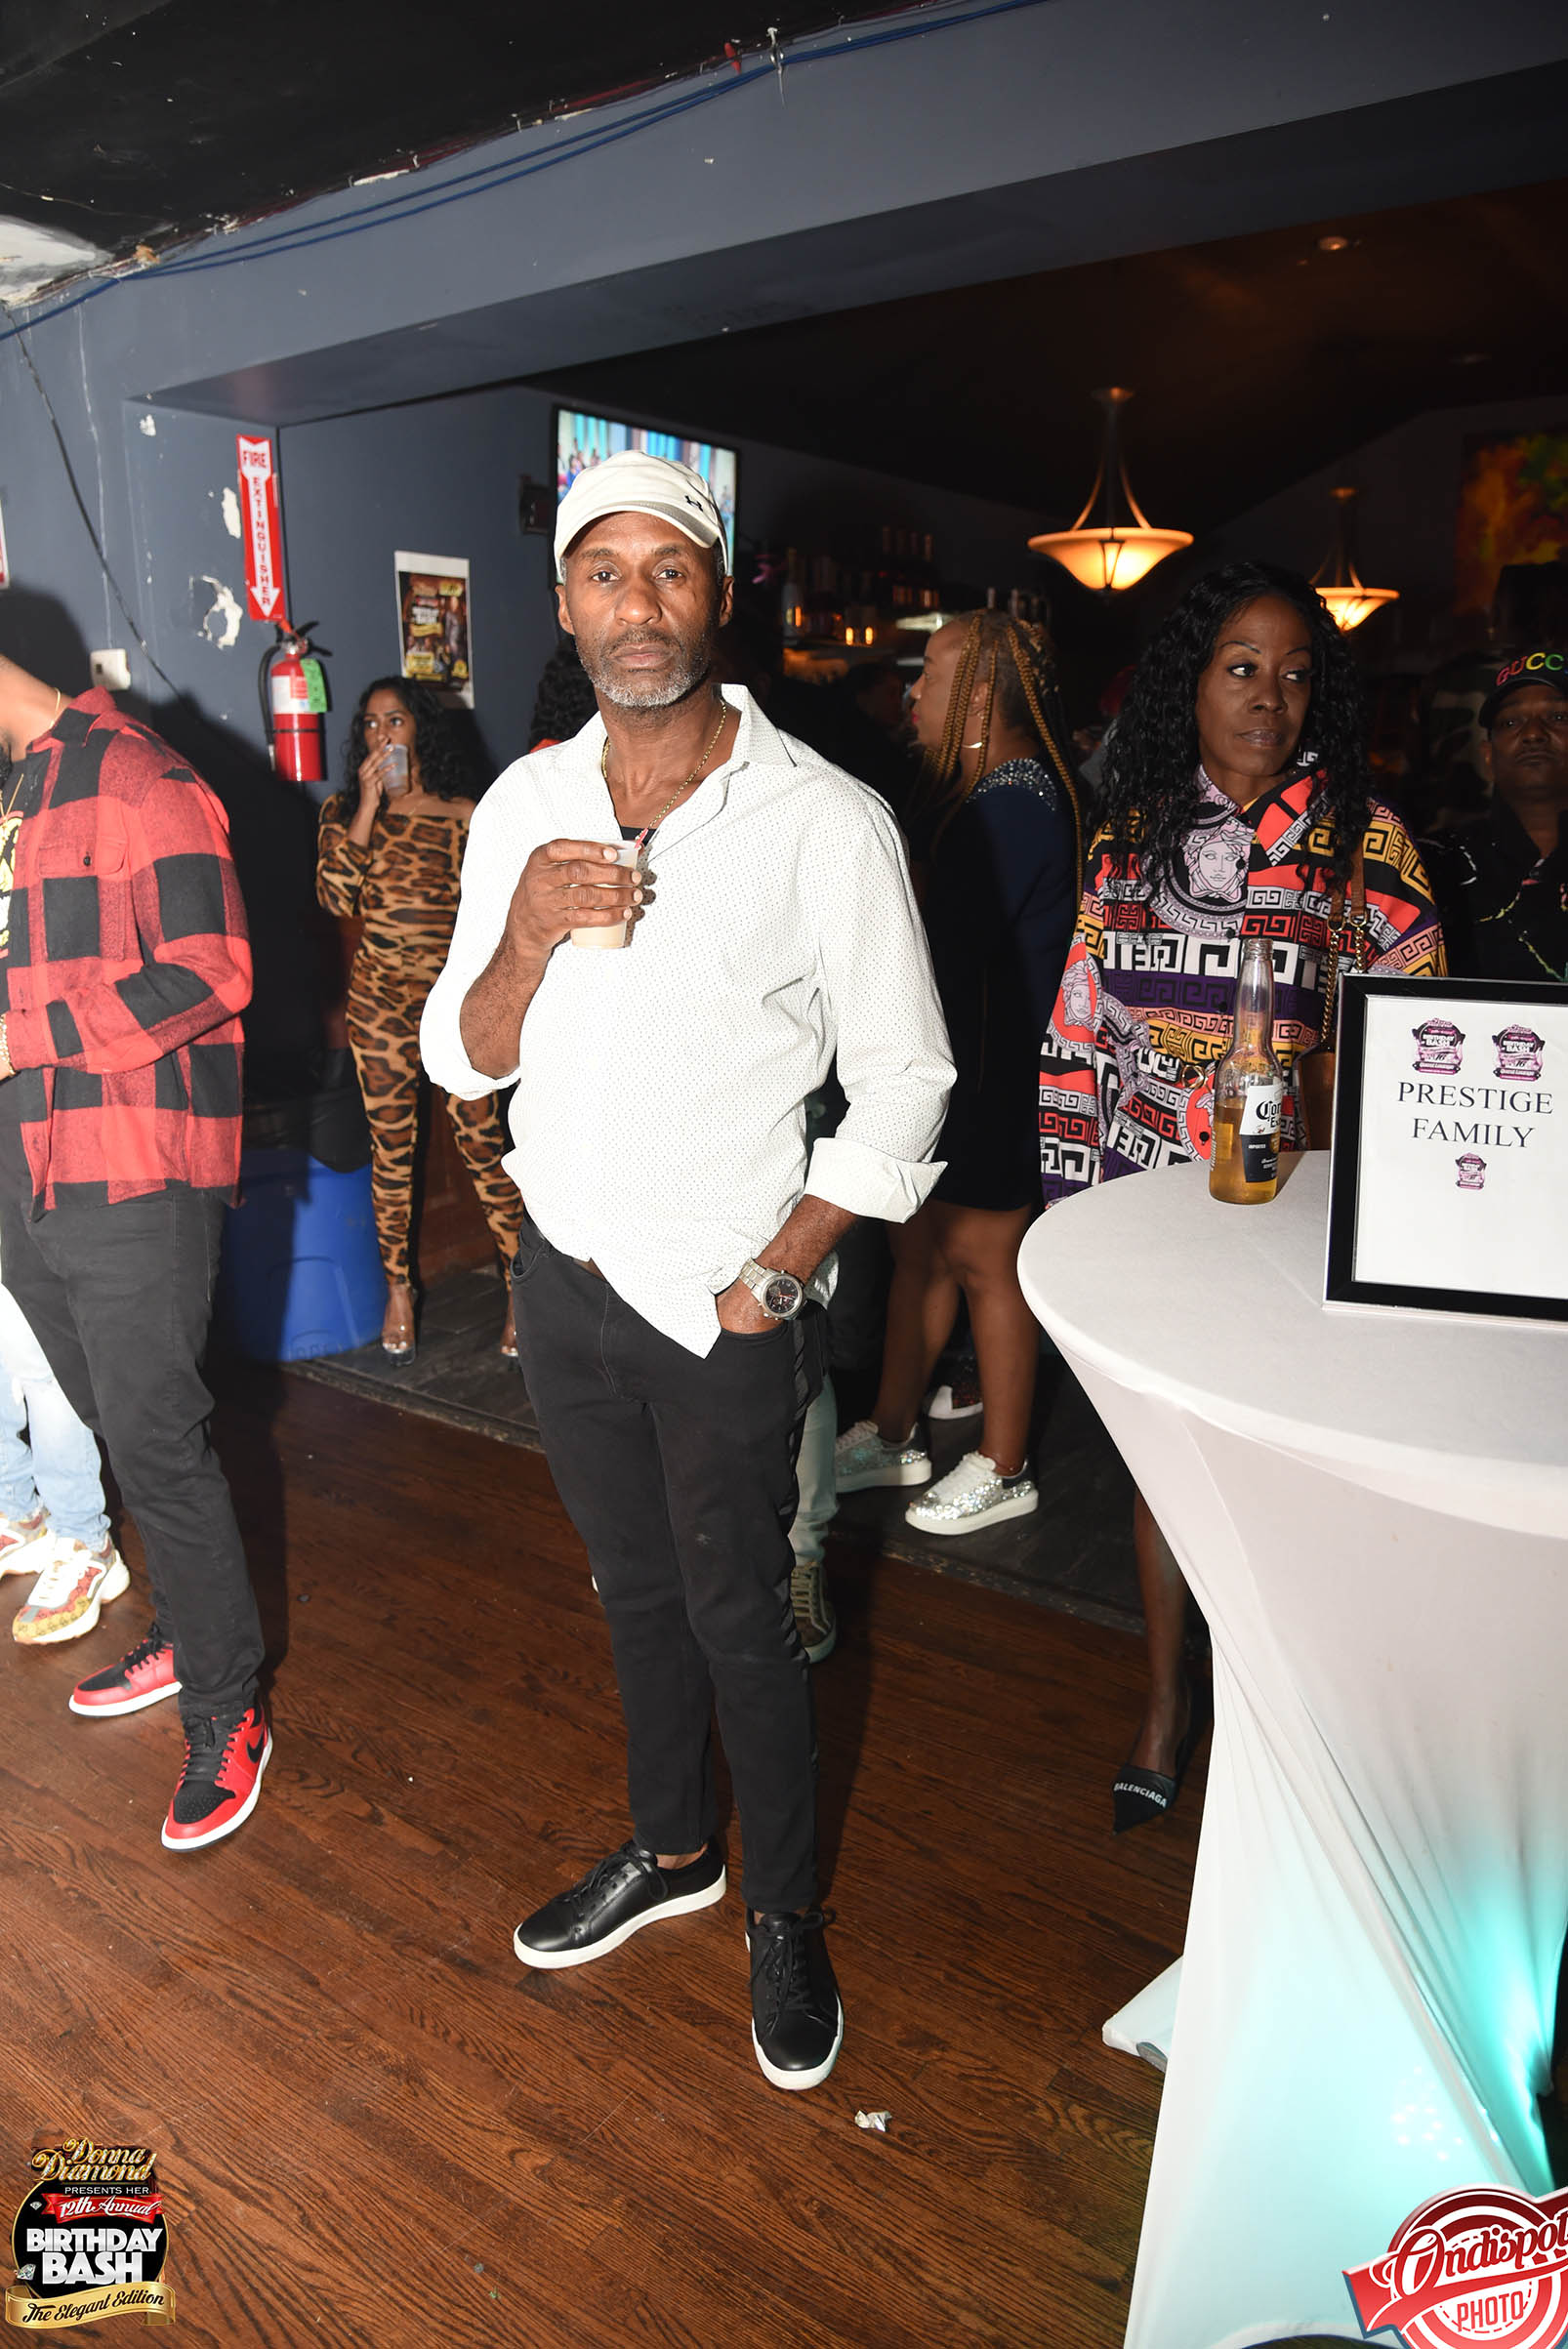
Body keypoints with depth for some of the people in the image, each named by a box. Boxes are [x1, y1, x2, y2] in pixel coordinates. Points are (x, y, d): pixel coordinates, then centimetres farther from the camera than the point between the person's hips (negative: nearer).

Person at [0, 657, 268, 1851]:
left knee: (157, 1448, -4)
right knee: (125, 1431, 17)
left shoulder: (130, 780, -10)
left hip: (131, 1181, -8)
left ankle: (227, 1713, 11)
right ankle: (192, 1634, 35)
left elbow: (209, 970, -19)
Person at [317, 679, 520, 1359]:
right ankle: (398, 1286, 22)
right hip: (378, 997, 2)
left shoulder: (463, 814, 2)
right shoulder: (344, 812, 7)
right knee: (391, 1146, 8)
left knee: (482, 1141, -4)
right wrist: (368, 808, -12)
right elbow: (335, 897, -10)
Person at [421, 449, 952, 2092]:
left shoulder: (826, 823, -14)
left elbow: (901, 1084, -10)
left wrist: (769, 1282, -12)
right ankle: (671, 1847, 45)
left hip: (723, 1305, -5)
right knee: (632, 1585, 21)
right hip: (564, 1274, 5)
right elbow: (462, 1060, 2)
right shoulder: (521, 806, 0)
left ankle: (782, 1909, 34)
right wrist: (523, 939, -19)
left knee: (738, 1615, 9)